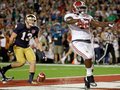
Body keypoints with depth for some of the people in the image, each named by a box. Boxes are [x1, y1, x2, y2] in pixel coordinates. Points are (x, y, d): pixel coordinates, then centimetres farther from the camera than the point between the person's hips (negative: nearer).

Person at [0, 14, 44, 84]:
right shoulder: (20, 27, -20)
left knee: (33, 61, -11)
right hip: (18, 46, -6)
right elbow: (12, 38, -13)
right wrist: (10, 47, -9)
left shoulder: (34, 29, -3)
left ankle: (31, 79, -1)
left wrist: (41, 51, 0)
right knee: (22, 62, -19)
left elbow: (37, 42, 6)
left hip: (27, 47, 6)